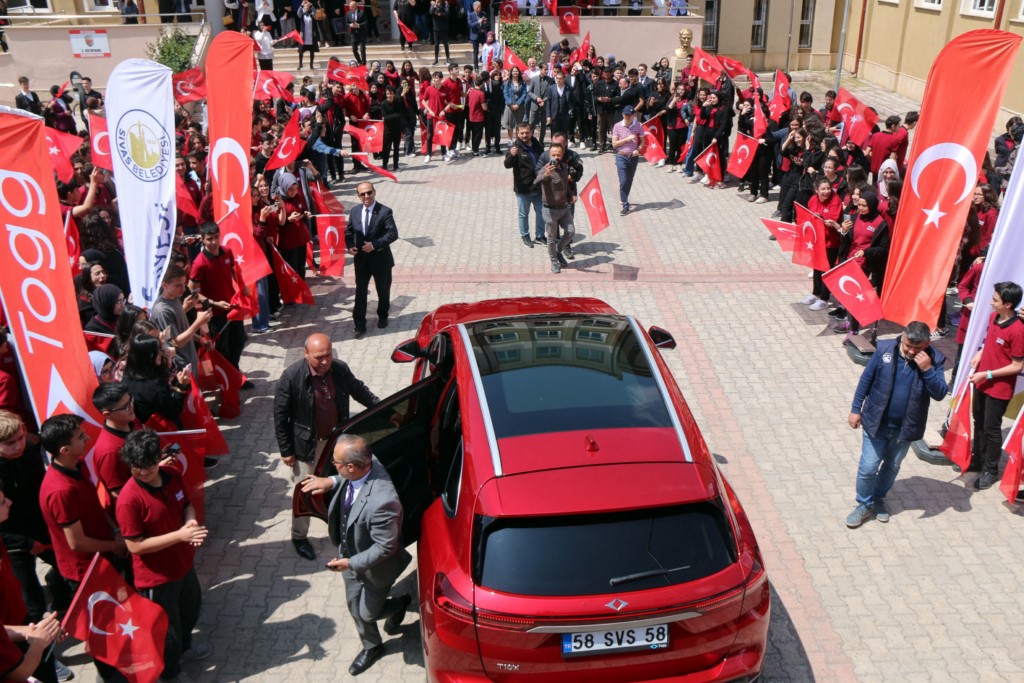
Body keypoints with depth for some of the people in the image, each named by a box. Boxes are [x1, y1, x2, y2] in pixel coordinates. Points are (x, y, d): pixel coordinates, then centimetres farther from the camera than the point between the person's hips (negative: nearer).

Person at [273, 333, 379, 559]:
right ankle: (299, 537, 31)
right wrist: (286, 451, -11)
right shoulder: (291, 377, -24)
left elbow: (358, 389, 9)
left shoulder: (340, 369, -12)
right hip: (307, 444, -4)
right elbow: (280, 415, -15)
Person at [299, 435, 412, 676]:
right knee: (354, 606, 26)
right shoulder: (367, 463, -23)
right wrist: (332, 481, -10)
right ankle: (372, 647, 53)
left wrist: (351, 563, -25)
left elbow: (385, 548, -31)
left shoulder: (381, 502, -45)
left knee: (368, 613, 19)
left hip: (375, 568, -7)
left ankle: (400, 603, 50)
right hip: (351, 555, 7)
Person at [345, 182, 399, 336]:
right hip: (361, 260, 3)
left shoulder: (385, 212, -13)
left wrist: (375, 244, -28)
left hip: (381, 260, -2)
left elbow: (393, 234, -20)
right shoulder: (354, 211, 2)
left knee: (383, 291, 16)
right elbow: (348, 232, 11)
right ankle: (359, 325, 10)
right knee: (360, 293, 3)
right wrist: (350, 246, -9)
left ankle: (383, 317, 40)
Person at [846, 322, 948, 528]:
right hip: (876, 423, -1)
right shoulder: (885, 349, -13)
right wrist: (856, 409, -3)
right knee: (868, 467, 3)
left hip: (905, 427, 1)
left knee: (892, 466, 19)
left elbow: (940, 394, -16)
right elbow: (866, 379, -5)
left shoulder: (934, 359, -12)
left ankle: (878, 499, 41)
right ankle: (864, 504, 23)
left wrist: (927, 369, -30)